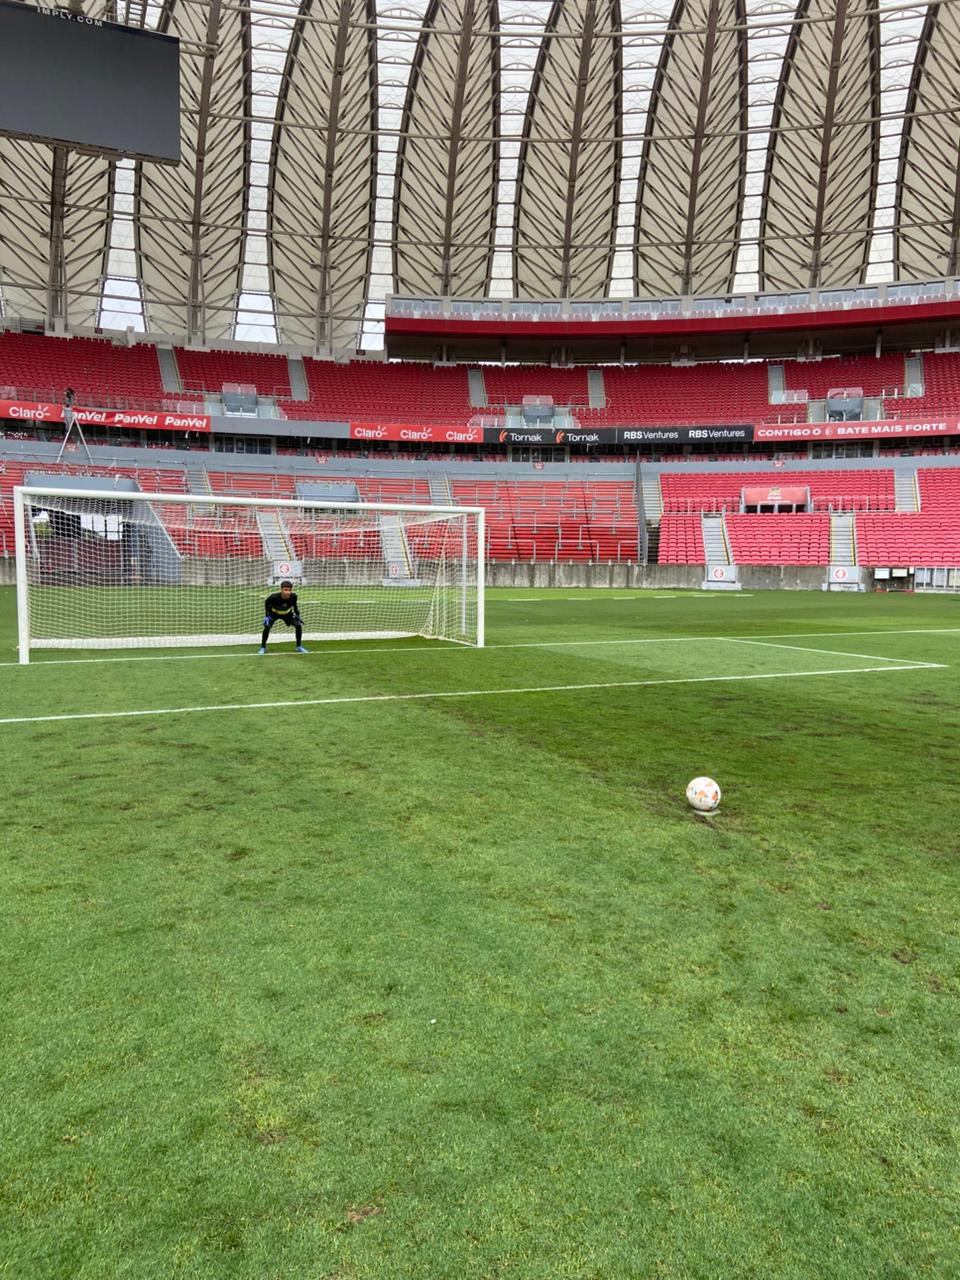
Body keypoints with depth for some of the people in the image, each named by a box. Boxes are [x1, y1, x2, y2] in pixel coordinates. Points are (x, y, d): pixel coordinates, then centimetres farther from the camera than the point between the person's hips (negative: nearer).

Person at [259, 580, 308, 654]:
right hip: (274, 613, -2)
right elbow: (266, 602, -14)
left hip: (287, 613, 2)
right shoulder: (274, 597, -37)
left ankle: (299, 647, 7)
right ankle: (263, 648, -3)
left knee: (298, 625, -12)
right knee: (267, 627, -23)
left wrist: (297, 614, -7)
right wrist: (267, 615, -17)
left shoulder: (293, 596, -30)